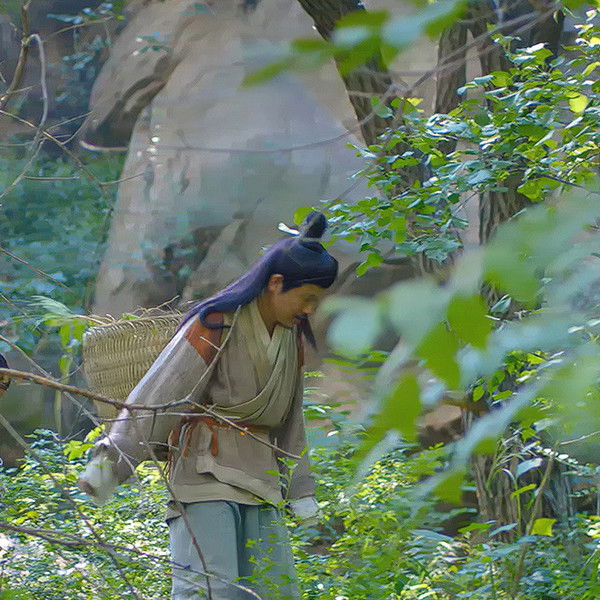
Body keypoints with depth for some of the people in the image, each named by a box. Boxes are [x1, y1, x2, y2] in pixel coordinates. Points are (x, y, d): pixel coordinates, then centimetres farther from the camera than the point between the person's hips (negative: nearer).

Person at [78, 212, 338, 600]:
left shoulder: (293, 336, 12)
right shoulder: (214, 327, -10)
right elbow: (156, 397, -13)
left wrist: (300, 487, 23)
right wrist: (111, 462, -19)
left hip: (260, 481, 7)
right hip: (206, 476, -7)